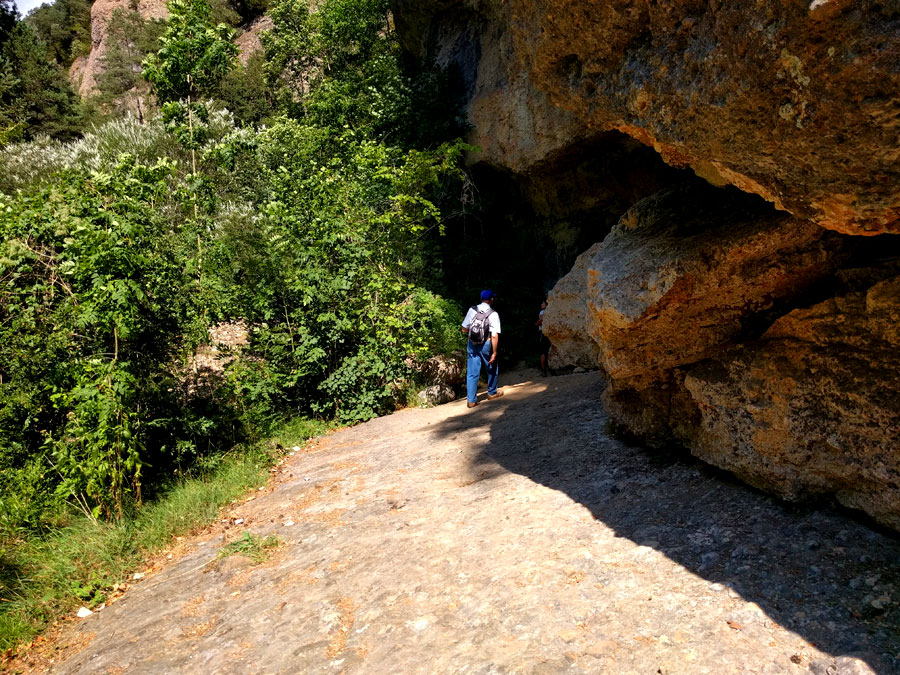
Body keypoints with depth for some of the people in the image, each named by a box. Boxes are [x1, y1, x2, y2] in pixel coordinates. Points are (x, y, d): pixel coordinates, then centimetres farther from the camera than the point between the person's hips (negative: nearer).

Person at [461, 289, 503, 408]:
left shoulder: (472, 310, -3)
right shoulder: (493, 314, -11)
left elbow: (464, 330, 1)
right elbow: (494, 336, -16)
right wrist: (494, 353, -13)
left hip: (471, 344, 3)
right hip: (486, 345, -3)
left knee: (472, 372, 7)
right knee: (492, 369, 21)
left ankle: (471, 400, 7)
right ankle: (492, 393, 36)